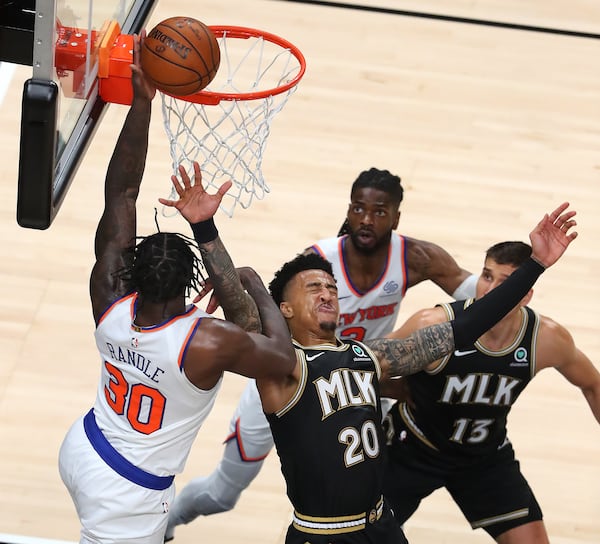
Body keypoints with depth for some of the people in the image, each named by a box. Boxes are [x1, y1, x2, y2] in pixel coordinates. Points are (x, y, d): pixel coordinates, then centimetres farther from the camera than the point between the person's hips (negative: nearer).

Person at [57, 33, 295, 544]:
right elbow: (284, 358, -13)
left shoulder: (110, 305, -17)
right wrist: (259, 288, -1)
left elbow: (120, 193, -10)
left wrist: (141, 102, -14)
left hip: (84, 449, 6)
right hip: (126, 501, -6)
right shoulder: (209, 343, -31)